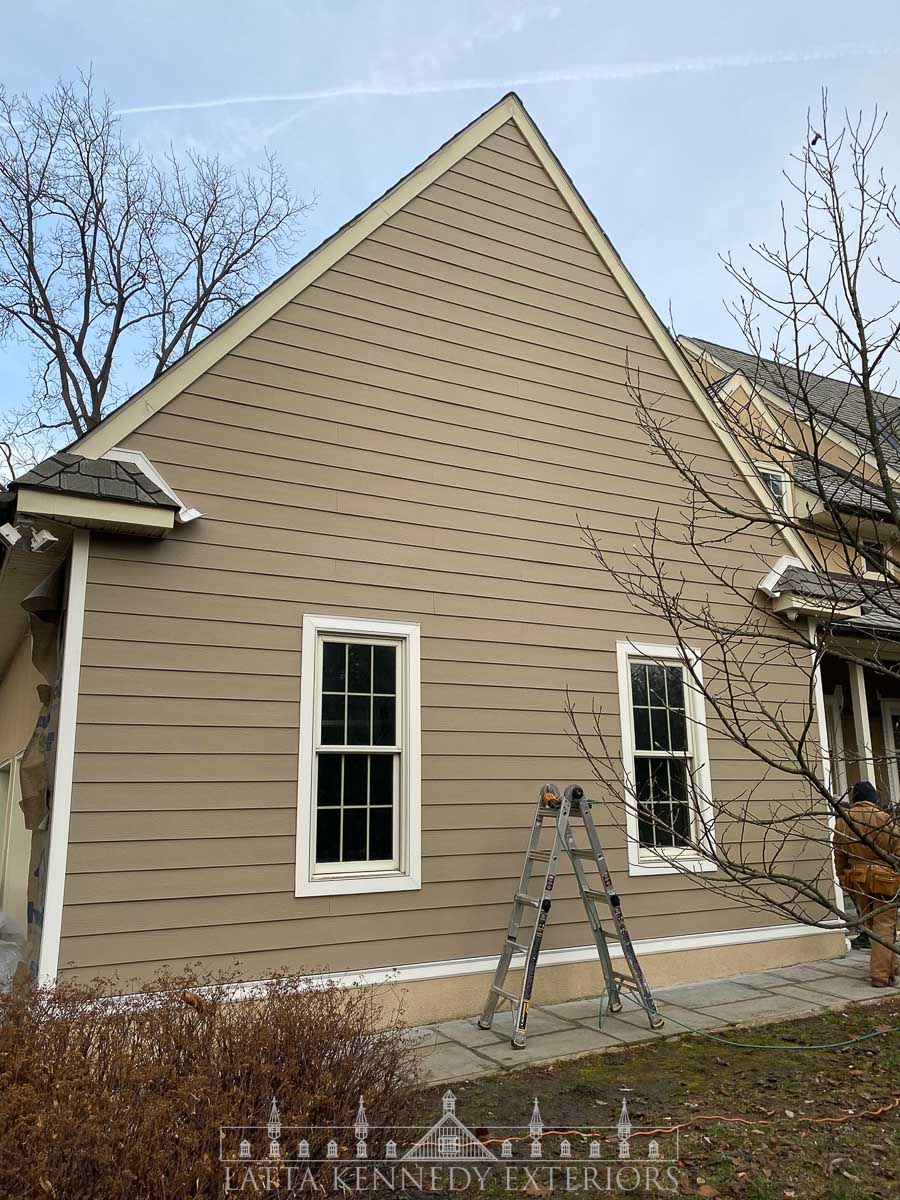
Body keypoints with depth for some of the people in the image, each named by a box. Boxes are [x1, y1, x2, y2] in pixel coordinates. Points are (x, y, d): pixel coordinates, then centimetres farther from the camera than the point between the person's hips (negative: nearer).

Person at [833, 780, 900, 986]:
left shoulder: (842, 821, 1)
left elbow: (839, 857, 8)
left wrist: (845, 884, 19)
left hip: (856, 882, 4)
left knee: (872, 925, 18)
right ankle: (881, 974, -1)